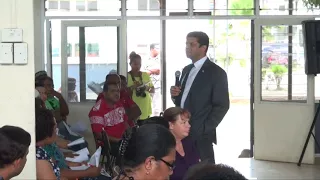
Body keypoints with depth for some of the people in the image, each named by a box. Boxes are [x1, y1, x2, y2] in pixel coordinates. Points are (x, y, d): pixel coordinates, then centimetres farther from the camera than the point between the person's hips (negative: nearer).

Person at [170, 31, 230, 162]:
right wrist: (175, 95, 0)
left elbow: (222, 105, -10)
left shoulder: (216, 72, -7)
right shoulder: (186, 70, 16)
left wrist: (205, 129, -15)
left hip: (200, 136, -7)